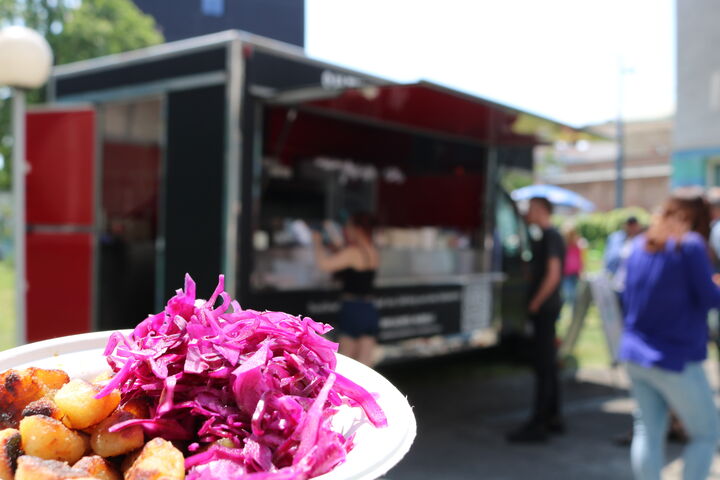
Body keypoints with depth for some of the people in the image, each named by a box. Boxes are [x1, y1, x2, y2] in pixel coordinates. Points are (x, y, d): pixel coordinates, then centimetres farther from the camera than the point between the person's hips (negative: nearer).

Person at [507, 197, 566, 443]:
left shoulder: (550, 236, -13)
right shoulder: (546, 236, 16)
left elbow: (553, 275, -21)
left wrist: (535, 304, -17)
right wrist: (535, 304, 15)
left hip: (544, 309, -10)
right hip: (546, 309, 10)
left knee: (543, 366, -7)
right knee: (548, 365, 14)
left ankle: (537, 425, -5)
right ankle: (553, 418, 22)